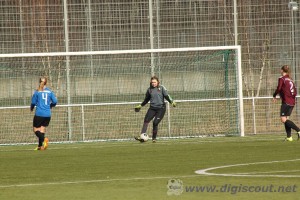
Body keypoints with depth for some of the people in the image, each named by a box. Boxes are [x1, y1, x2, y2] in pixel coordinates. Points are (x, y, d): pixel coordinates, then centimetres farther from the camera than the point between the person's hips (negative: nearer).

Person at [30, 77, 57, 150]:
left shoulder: (37, 92, -4)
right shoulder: (49, 91, 4)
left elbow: (33, 102, -2)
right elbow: (55, 102, 3)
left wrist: (31, 108, 19)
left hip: (39, 114, -4)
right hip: (48, 114, 4)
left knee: (36, 129, 3)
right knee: (42, 128, 13)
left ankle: (44, 139, -24)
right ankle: (40, 146, 11)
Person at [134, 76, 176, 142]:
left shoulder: (161, 88, 1)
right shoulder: (149, 90, 11)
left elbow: (167, 96, -2)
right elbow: (146, 99, 24)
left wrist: (172, 102, -16)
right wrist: (141, 105, 28)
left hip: (161, 108, -3)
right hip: (152, 108, 3)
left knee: (155, 123, -11)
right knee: (146, 121, -14)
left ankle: (154, 138, 4)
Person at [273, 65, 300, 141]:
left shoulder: (281, 79, -5)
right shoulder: (290, 80, 16)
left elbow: (278, 88, -13)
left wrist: (274, 96, 2)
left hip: (286, 102, -8)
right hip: (292, 102, 8)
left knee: (283, 119, -10)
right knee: (286, 119, 12)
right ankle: (289, 136, 6)